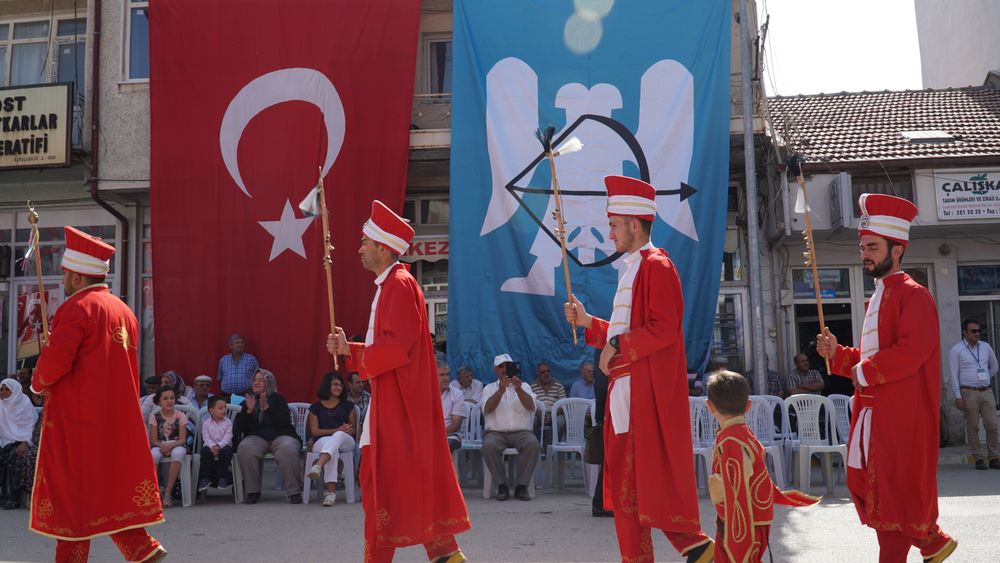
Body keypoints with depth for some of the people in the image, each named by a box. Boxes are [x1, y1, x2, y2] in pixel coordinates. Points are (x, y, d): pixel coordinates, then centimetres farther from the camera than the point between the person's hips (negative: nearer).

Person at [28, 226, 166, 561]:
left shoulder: (76, 307, -12)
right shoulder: (123, 310, 12)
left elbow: (55, 360, -20)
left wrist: (38, 383, 0)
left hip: (77, 418, -8)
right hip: (118, 417, 8)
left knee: (72, 492, 2)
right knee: (113, 483, 15)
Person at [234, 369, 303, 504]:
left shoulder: (278, 399, 11)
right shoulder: (248, 401, 18)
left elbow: (284, 422, -5)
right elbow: (239, 428, 10)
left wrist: (267, 408, -14)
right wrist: (249, 410, -5)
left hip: (281, 435, -2)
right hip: (256, 437, 2)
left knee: (287, 450, -36)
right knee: (244, 449, -32)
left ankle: (294, 492, -25)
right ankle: (252, 492, -21)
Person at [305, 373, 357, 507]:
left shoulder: (347, 405, 22)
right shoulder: (315, 407, 17)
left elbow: (353, 429, 20)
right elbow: (315, 431, 7)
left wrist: (342, 432, -6)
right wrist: (337, 430, -5)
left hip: (345, 441, 1)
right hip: (321, 441, -1)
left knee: (338, 436, -39)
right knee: (333, 450, -39)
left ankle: (317, 466, -65)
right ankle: (331, 491, -54)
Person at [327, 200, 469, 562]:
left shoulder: (400, 285, -15)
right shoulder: (389, 286, 16)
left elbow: (396, 346, -23)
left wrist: (357, 357, -9)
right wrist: (349, 349, 7)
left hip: (398, 402, -10)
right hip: (393, 400, 10)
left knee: (388, 478, -2)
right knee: (416, 478, 12)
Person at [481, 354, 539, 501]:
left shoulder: (524, 386, 17)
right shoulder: (489, 388, 15)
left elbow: (531, 407, -3)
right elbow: (487, 409, -6)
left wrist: (519, 390, -20)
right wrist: (500, 390, -21)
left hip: (521, 431, 1)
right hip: (496, 431, 0)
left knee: (533, 444, -32)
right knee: (489, 446, -34)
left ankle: (521, 486, -20)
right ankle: (502, 486, -18)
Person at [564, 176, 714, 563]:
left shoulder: (656, 266, -10)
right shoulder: (632, 269, 19)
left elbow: (664, 328, -20)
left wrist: (618, 346, -16)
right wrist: (589, 324, 15)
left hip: (648, 388, -10)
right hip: (626, 386, 10)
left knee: (653, 471, -6)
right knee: (625, 477, 10)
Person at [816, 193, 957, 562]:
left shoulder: (913, 295, -11)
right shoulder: (878, 297, 18)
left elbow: (912, 349, -25)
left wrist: (865, 372, -17)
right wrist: (837, 353, 5)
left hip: (901, 414, -10)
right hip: (873, 411, 10)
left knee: (896, 488, -3)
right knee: (867, 485, 12)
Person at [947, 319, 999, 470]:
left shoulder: (985, 347, 11)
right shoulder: (956, 350, -2)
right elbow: (953, 374, -6)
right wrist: (958, 396, -12)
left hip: (987, 392, 4)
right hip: (969, 393, -4)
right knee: (973, 427, -1)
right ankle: (978, 459, 3)